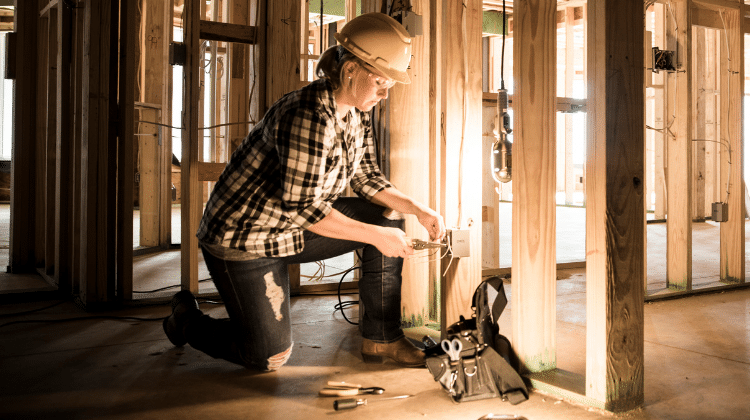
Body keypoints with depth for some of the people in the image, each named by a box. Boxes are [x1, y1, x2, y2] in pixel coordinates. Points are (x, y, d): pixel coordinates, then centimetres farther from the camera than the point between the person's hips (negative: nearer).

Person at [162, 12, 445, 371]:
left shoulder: (356, 113, 0)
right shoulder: (310, 115, -29)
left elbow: (366, 178, 7)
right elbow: (301, 207, -31)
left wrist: (419, 210, -7)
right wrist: (375, 237, -25)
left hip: (293, 231, 9)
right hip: (244, 238, -9)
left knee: (388, 217, -3)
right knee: (269, 356, -2)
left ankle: (380, 338, 5)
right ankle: (186, 318, 25)